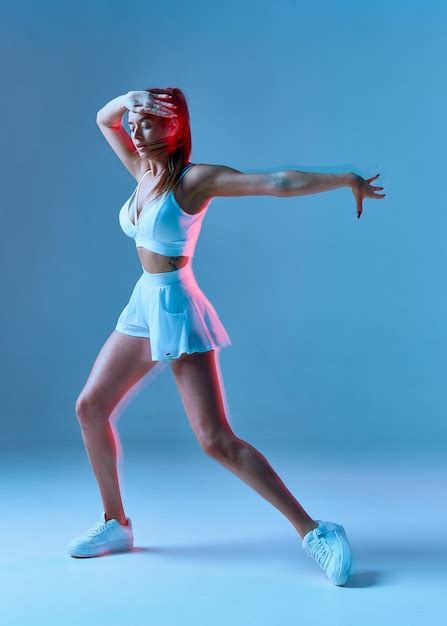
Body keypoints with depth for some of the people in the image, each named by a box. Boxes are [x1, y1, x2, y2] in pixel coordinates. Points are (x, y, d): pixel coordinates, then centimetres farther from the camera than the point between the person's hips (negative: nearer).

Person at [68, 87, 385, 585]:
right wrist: (128, 99, 1)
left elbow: (276, 182, -17)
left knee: (217, 441, -11)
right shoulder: (144, 171, 8)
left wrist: (346, 179, -20)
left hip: (177, 309, -8)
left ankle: (312, 531, -3)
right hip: (143, 306, 8)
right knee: (90, 407, 9)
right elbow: (103, 119, 20)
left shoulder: (196, 178, -12)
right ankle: (115, 523, 24)